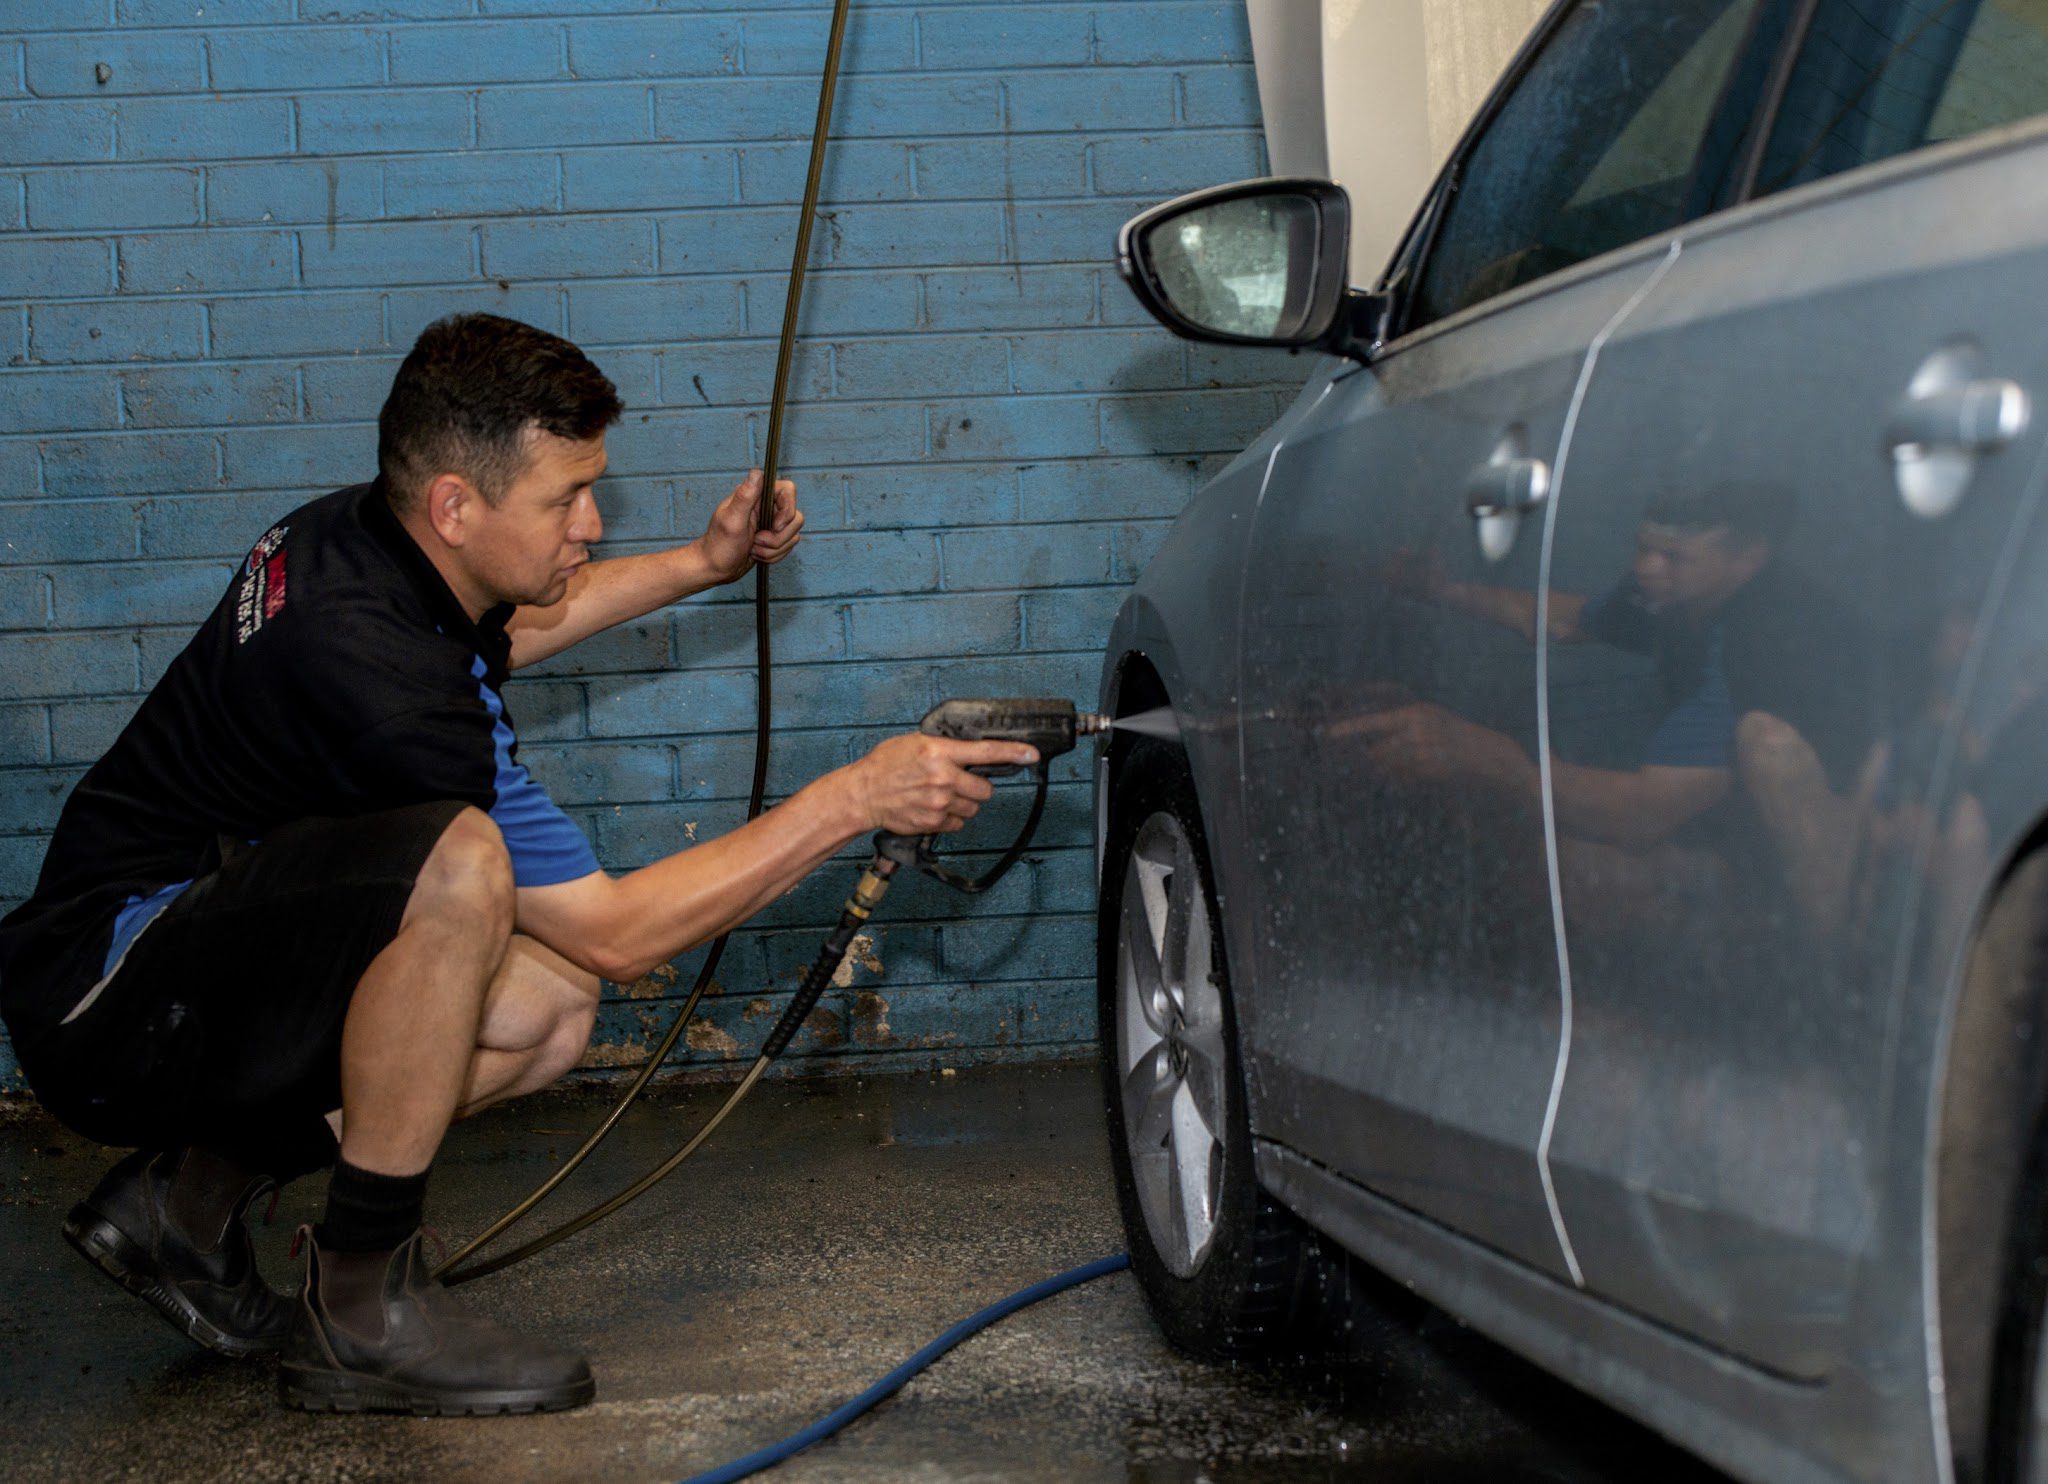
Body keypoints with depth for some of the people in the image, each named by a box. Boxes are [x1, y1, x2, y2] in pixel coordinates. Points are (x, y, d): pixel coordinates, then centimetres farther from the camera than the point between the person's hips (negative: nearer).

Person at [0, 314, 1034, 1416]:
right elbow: (615, 932, -19)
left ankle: (193, 1192, 8)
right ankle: (364, 1309, -19)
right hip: (104, 1014, -10)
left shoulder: (351, 536, 0)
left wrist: (701, 567, 19)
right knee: (458, 864, -33)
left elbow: (488, 630, 28)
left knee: (552, 1006, 2)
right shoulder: (391, 682, -27)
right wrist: (852, 801, -17)